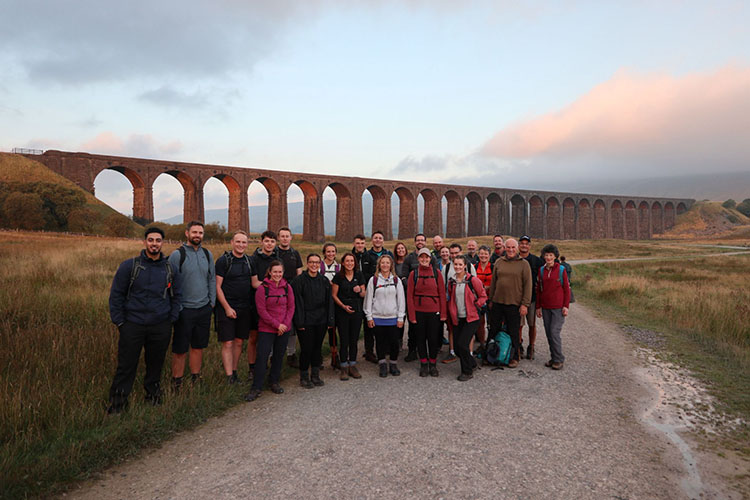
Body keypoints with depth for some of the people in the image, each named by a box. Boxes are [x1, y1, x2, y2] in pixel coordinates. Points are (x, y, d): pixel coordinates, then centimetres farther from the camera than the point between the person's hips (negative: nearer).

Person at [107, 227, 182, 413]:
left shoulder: (169, 268, 6)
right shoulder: (129, 266, -2)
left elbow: (177, 295, 15)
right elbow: (116, 295, 1)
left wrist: (171, 319, 7)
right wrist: (119, 322, -3)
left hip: (161, 327, 2)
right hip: (133, 325, -2)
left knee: (155, 365, 12)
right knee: (126, 367, 3)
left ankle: (153, 397, 30)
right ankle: (117, 405, 18)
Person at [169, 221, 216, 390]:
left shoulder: (207, 254, 8)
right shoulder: (177, 255, -7)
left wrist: (212, 302, 9)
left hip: (204, 309, 4)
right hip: (184, 310, -4)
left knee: (198, 347, 14)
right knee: (180, 350, 3)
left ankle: (195, 380, 26)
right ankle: (176, 383, 17)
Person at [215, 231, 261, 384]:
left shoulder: (249, 261, 8)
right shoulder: (223, 260, -8)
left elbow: (255, 283, 12)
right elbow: (217, 287, -8)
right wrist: (227, 308, -12)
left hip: (245, 308, 5)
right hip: (227, 308, -5)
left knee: (239, 342, 12)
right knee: (227, 343, -3)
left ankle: (234, 372, 25)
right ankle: (229, 377, 3)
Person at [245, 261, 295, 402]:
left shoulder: (287, 287, 3)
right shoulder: (262, 288, -9)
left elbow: (291, 307, 6)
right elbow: (261, 310, -10)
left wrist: (285, 324, -7)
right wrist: (277, 324, -12)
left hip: (284, 328, 4)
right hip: (266, 328, -4)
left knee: (279, 356, 12)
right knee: (262, 356, -6)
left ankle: (274, 382, 29)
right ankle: (256, 388, 2)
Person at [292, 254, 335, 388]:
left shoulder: (324, 280, 8)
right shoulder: (299, 280, -6)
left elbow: (329, 302, 8)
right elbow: (297, 303, -9)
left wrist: (330, 321, 3)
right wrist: (300, 322, -13)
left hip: (321, 321, 4)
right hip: (306, 321, -4)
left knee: (317, 347, 12)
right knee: (306, 349, -1)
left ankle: (315, 375, 25)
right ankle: (304, 377, 16)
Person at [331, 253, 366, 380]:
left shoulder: (359, 275, 5)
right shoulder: (338, 276, -3)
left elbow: (363, 294, 9)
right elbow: (334, 295, -2)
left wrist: (360, 291, -13)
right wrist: (343, 306, -14)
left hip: (356, 311, 3)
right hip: (342, 312, -2)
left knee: (354, 340, 8)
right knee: (344, 340, 0)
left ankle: (352, 366, 20)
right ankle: (344, 367, 11)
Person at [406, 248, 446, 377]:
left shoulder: (437, 273, 2)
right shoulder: (413, 274, 1)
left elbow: (442, 294, 2)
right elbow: (409, 295, 0)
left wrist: (443, 313, -2)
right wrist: (411, 315, -6)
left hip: (434, 311, 0)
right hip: (418, 311, 0)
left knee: (433, 338, 5)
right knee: (420, 338, 7)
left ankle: (433, 365, 21)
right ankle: (423, 365, 22)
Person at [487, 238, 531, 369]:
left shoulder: (523, 264, -2)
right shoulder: (498, 262, 9)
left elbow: (527, 285, -5)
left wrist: (525, 304, -10)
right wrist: (491, 300, 13)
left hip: (514, 304, -3)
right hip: (497, 302, 4)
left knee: (513, 332, 6)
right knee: (493, 330, 10)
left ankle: (514, 358, 21)